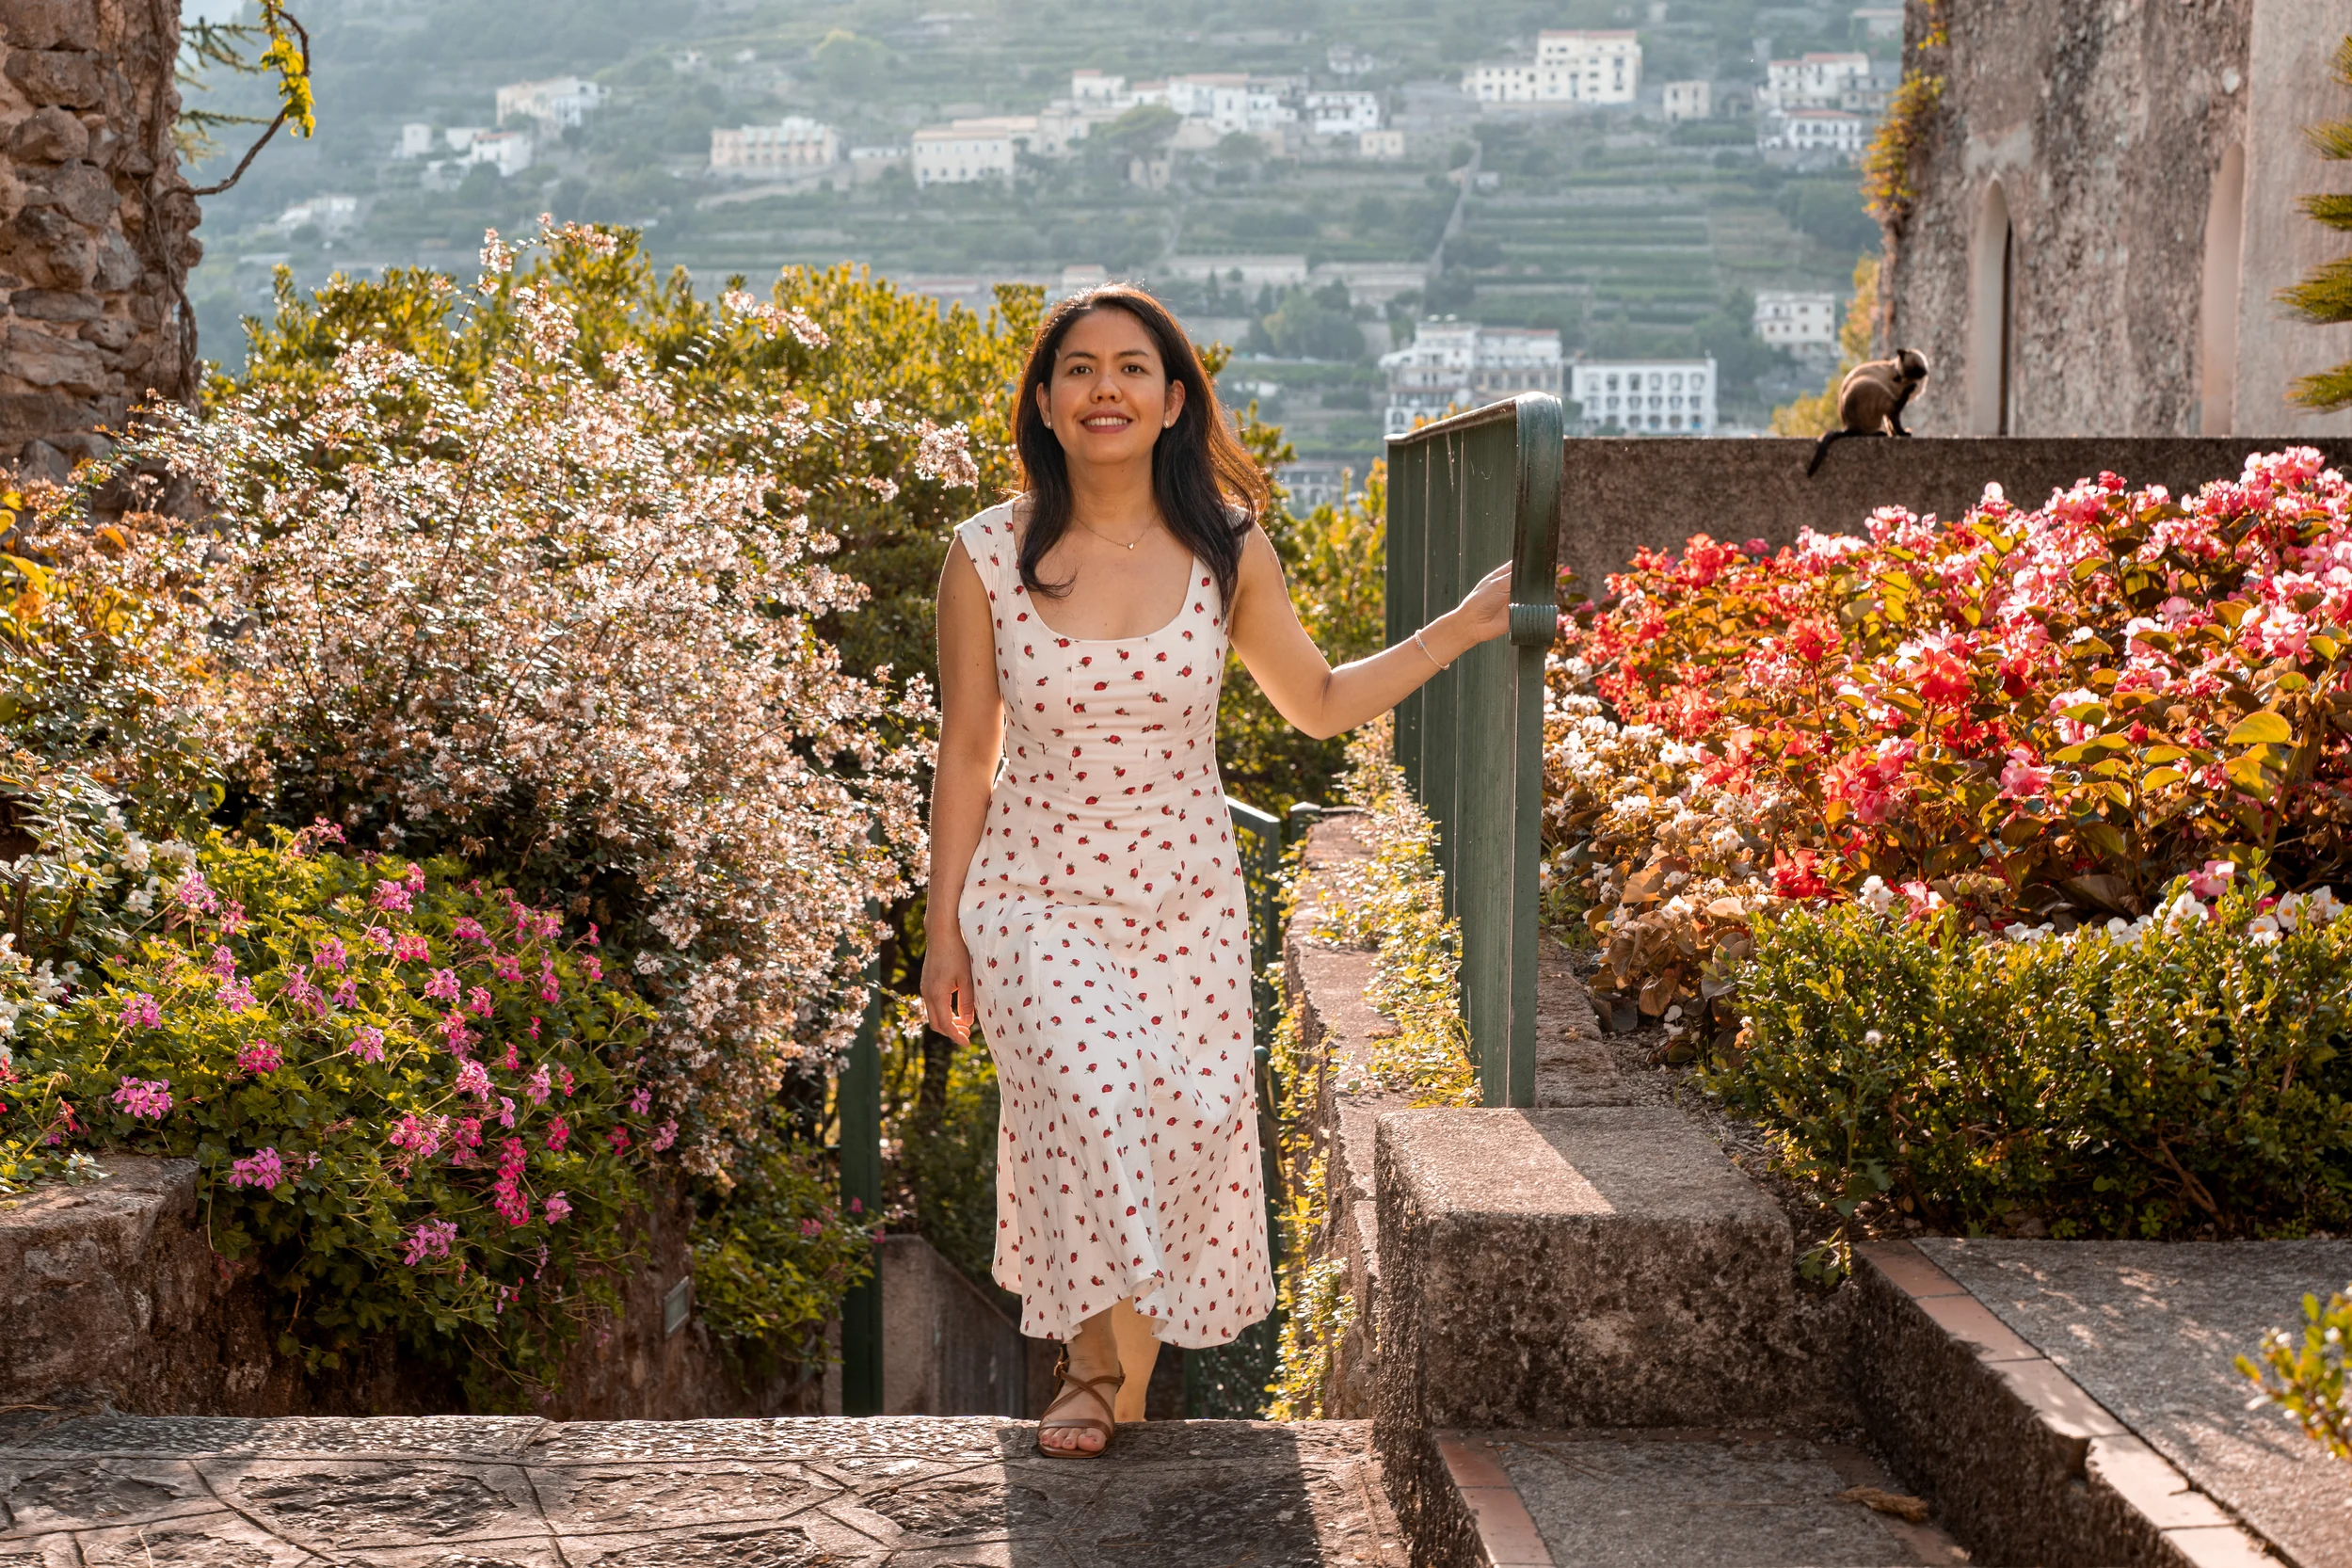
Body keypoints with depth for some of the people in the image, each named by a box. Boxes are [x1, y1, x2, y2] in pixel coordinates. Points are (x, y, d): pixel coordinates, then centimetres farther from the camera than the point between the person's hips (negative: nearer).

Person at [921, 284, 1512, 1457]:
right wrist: (942, 931, 3)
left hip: (1185, 900, 2)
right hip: (1036, 899, -2)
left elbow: (1319, 702, 11)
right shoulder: (988, 558, -5)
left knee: (1185, 1121, -3)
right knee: (1094, 1101, -20)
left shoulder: (1226, 551, -2)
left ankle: (1122, 1386, 20)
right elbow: (967, 754, 2)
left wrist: (1468, 625, 4)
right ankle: (1094, 1360, 5)